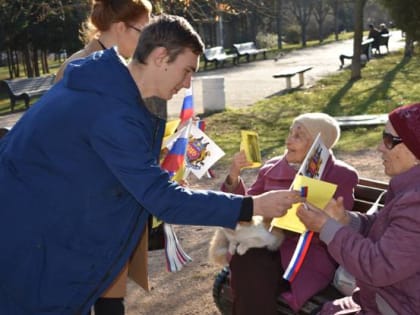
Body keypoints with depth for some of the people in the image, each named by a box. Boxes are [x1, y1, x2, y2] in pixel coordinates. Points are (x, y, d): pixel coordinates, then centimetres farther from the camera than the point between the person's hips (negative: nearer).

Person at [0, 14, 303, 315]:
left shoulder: (106, 85, 2)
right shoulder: (112, 112, -29)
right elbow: (164, 198, -28)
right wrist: (254, 206, -24)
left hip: (46, 229, 9)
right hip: (26, 246, -9)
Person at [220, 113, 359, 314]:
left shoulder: (342, 176, 3)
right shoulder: (273, 168, 14)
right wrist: (234, 177, -1)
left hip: (308, 254, -4)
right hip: (266, 246, 4)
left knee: (253, 278, -32)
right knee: (247, 268, -32)